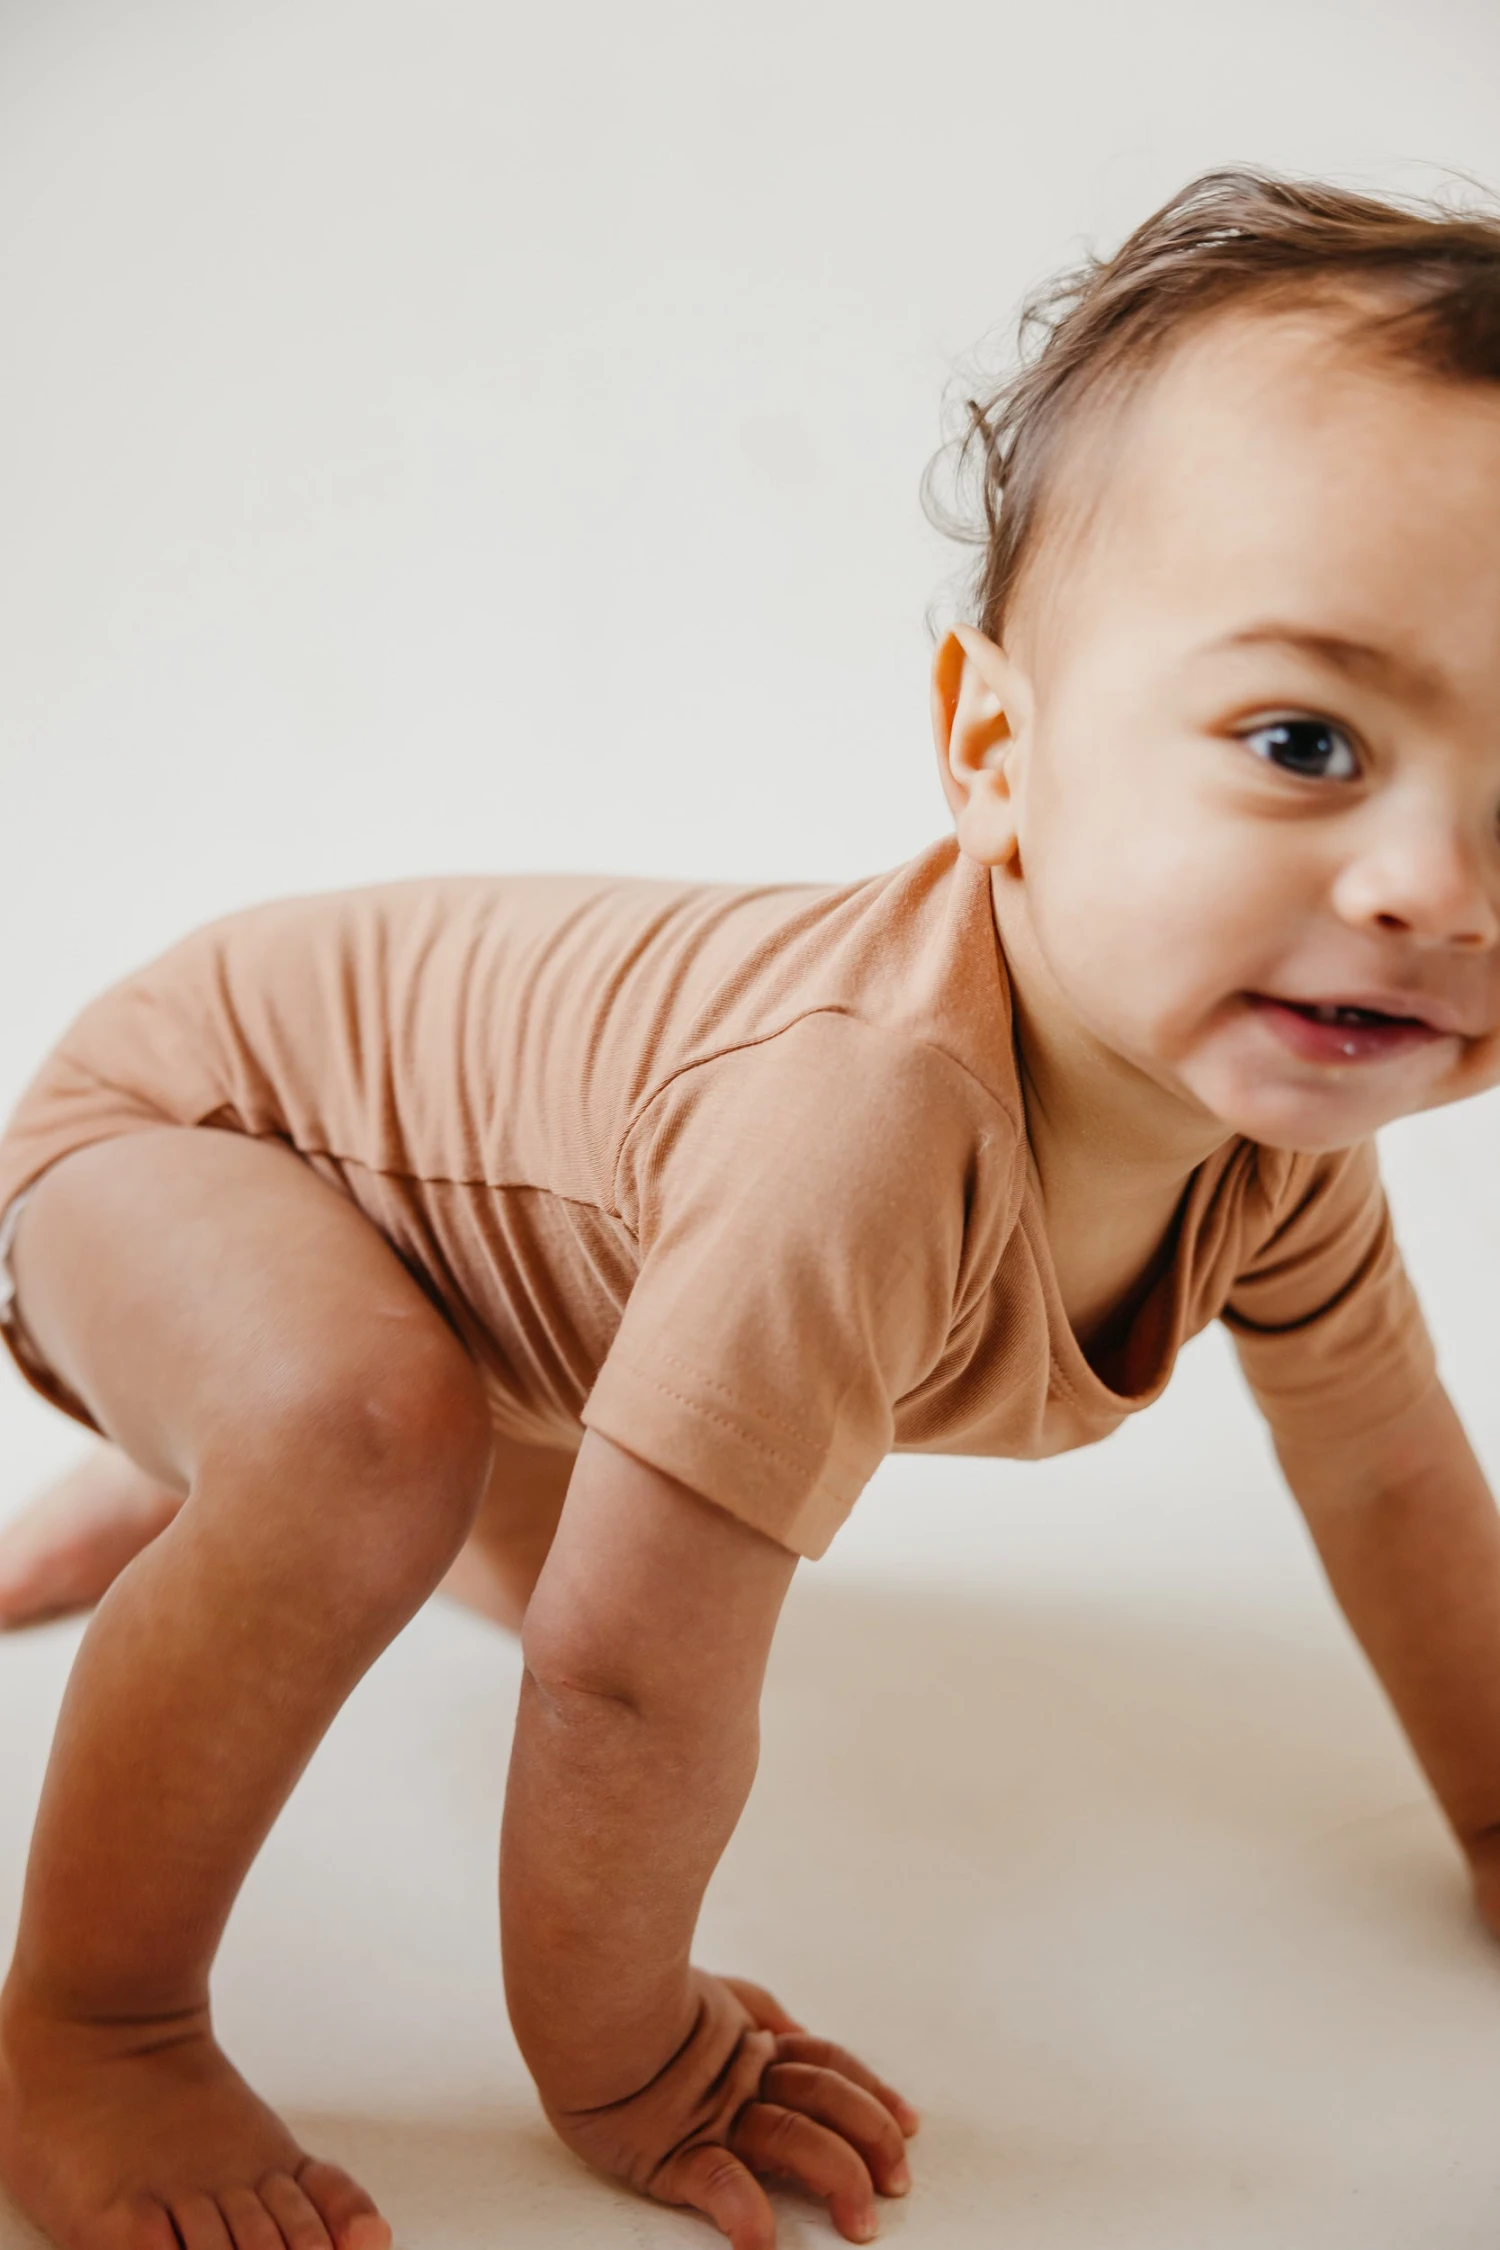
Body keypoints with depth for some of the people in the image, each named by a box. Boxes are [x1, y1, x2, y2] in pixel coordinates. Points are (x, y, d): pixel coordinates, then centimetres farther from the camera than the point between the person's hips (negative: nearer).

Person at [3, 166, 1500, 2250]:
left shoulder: (1277, 1104, -19)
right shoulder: (861, 1127, -46)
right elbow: (635, 1683, -38)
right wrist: (623, 2067, -20)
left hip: (455, 1149, 8)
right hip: (178, 1107, -7)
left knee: (563, 1539, 26)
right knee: (367, 1435, -38)